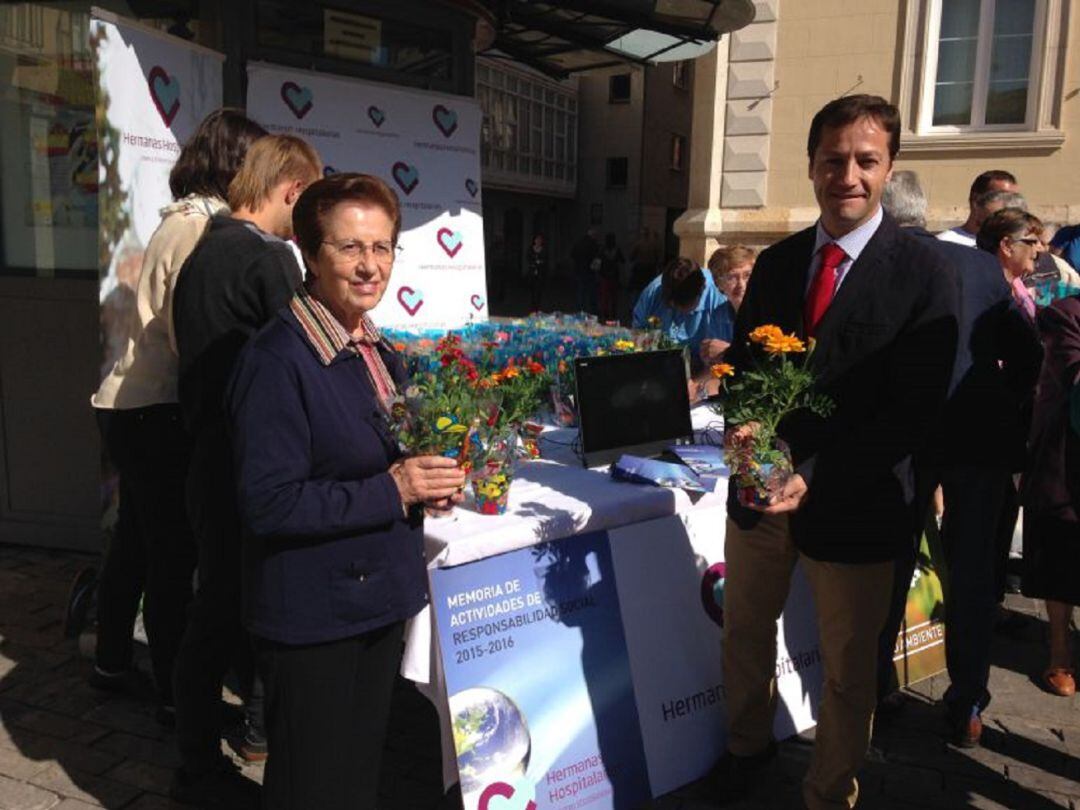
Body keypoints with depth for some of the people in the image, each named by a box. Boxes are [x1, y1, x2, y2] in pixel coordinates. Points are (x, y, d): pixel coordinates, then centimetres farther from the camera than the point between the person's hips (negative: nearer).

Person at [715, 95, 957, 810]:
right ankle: (749, 745, 48)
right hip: (763, 485, 5)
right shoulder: (775, 264, 4)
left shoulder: (923, 275, -12)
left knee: (848, 668, 14)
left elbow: (912, 411, -16)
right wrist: (744, 424, -12)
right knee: (745, 632, 21)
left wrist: (816, 478, -24)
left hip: (854, 503, -4)